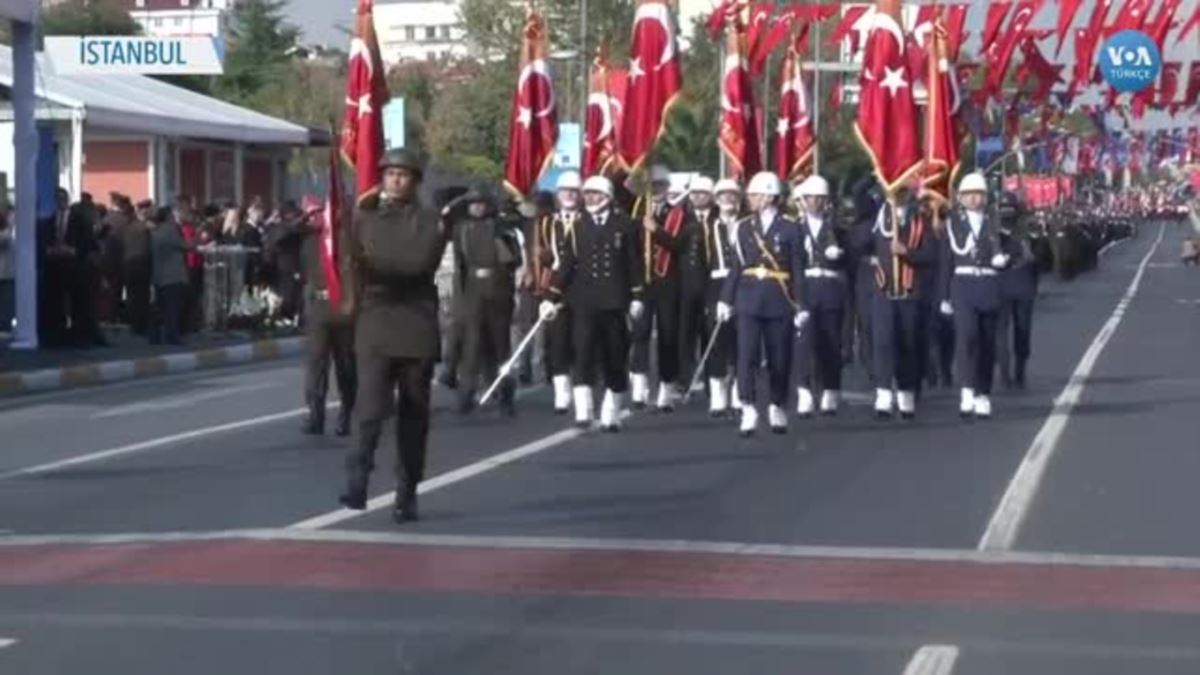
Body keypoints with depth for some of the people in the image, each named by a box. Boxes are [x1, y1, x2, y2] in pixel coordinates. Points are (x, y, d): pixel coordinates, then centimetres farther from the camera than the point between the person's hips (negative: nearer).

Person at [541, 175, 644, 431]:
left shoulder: (625, 226, 2)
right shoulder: (577, 226, 7)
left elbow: (635, 263, 2)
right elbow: (565, 263, 6)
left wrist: (637, 296, -4)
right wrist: (552, 298, 1)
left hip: (614, 302, 0)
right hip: (584, 302, 0)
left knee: (615, 358, 6)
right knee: (584, 353, -11)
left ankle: (611, 415, 16)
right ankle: (583, 411, -15)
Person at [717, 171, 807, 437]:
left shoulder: (789, 229, -2)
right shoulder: (744, 227, 6)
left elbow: (797, 270, -2)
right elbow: (737, 266, 9)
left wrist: (801, 307, -5)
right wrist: (726, 300, 5)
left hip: (779, 301, -1)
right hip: (749, 300, 2)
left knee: (779, 359, 7)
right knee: (747, 355, -9)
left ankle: (777, 409, 23)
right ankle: (749, 412, -12)